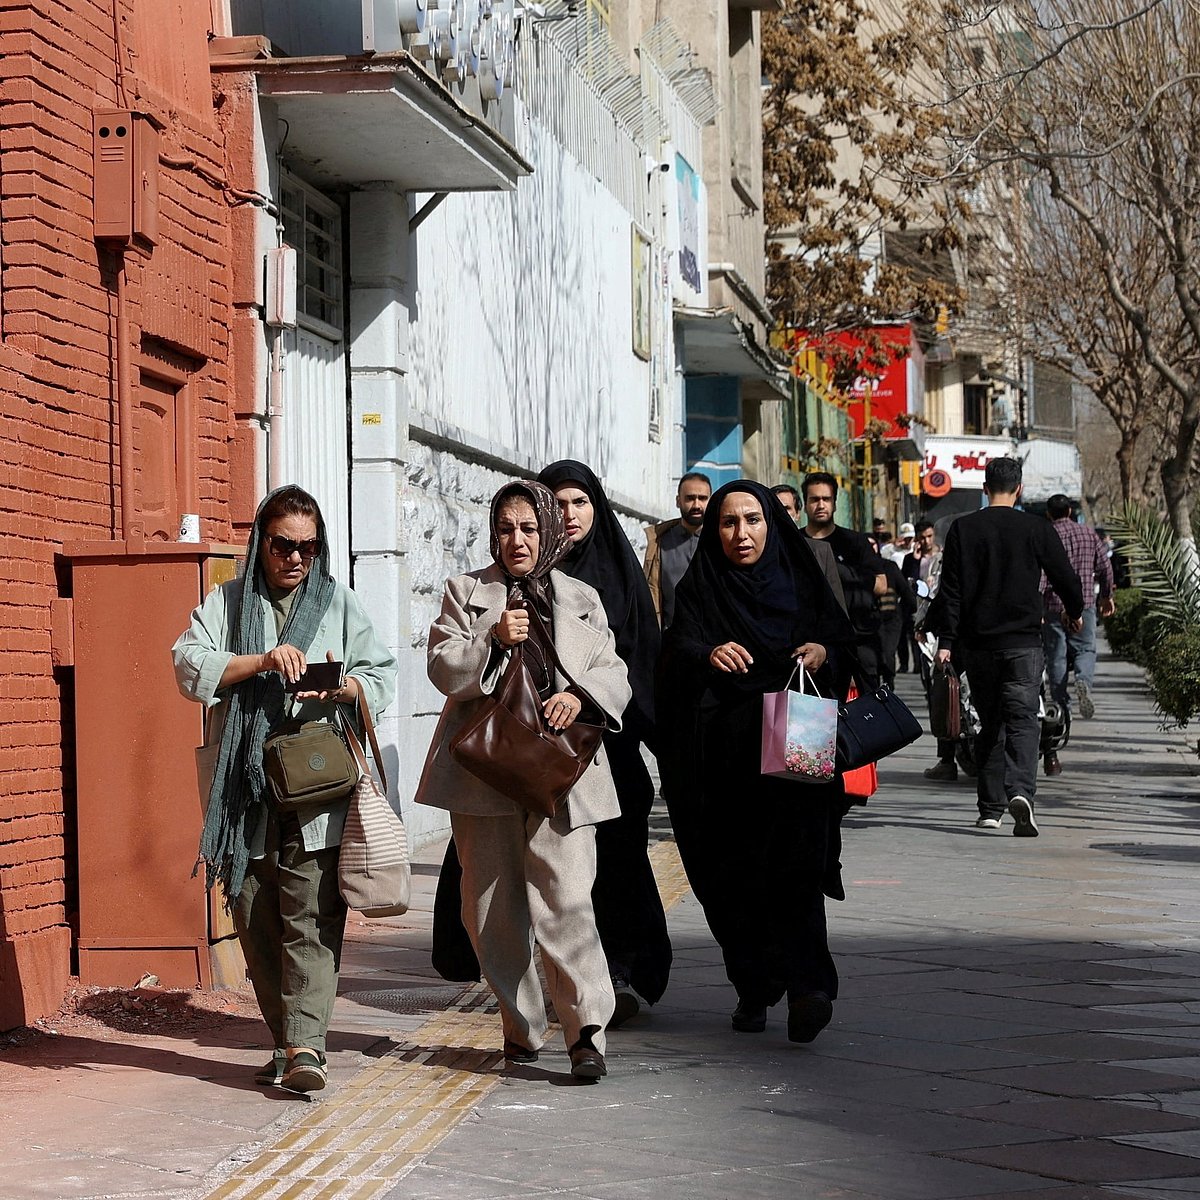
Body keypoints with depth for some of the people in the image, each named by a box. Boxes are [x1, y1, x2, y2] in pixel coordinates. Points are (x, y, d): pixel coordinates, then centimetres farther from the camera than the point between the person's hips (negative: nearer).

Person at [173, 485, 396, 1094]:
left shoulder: (340, 603, 14)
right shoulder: (226, 603, 13)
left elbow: (383, 677, 8)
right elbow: (189, 666, -2)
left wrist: (343, 686, -13)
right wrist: (261, 661, -15)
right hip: (245, 793, 2)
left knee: (312, 917, -11)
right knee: (256, 922, 4)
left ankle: (305, 1044, -16)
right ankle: (284, 1041, 13)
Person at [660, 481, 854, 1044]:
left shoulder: (801, 580, 11)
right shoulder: (699, 590, 6)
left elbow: (844, 638, 13)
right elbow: (678, 649, -11)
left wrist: (824, 651, -11)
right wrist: (709, 654, -34)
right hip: (723, 758, 1)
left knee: (795, 863, -16)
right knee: (734, 877, 2)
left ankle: (806, 984, -24)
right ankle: (752, 990, 14)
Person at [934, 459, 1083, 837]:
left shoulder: (963, 528, 1)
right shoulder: (1037, 529, -2)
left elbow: (950, 589, -2)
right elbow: (1065, 576, 6)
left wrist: (946, 641, 0)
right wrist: (1075, 612, 26)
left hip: (977, 642, 2)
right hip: (1023, 641, -2)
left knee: (990, 723, 13)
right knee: (1022, 720, -4)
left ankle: (990, 808, 14)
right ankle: (1020, 791, -27)